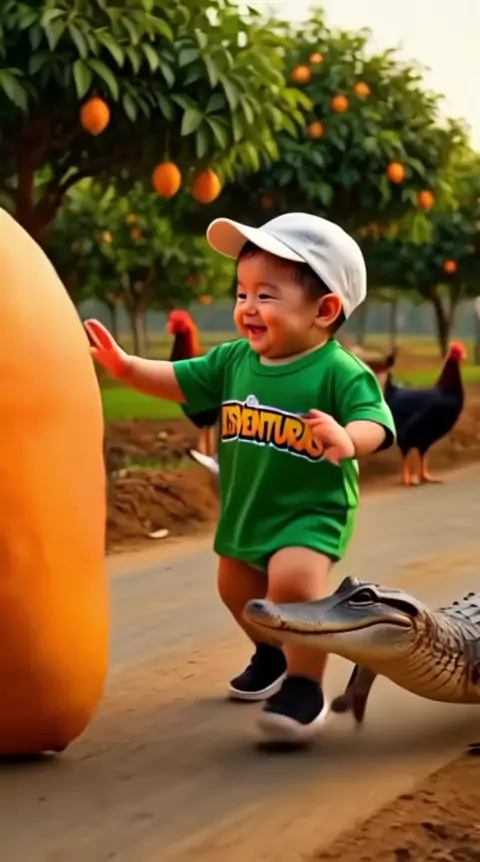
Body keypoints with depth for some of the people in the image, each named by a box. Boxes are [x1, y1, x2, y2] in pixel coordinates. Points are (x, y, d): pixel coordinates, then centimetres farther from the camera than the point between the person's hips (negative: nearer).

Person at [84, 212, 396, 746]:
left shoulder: (341, 372, -22)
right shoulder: (235, 360, -3)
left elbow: (375, 422, -32)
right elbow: (179, 380, 4)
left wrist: (348, 439, -54)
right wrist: (126, 366, -9)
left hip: (312, 511, -7)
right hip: (246, 508, 8)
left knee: (292, 581, -31)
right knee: (236, 586, 24)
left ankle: (304, 686, -13)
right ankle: (273, 653, 52)